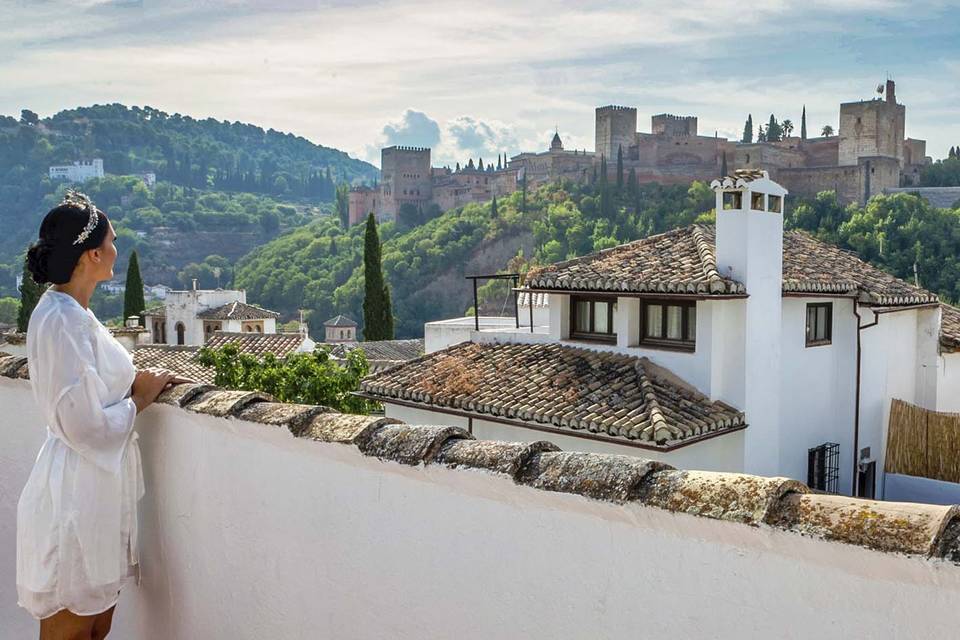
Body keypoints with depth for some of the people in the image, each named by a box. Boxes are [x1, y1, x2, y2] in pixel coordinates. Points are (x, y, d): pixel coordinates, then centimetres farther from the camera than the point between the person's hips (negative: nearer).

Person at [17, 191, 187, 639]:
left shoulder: (70, 312, 9)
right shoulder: (62, 321, -21)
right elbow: (86, 425, -23)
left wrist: (139, 382, 3)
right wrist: (143, 396, -8)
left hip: (95, 489, 9)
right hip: (77, 496, -9)